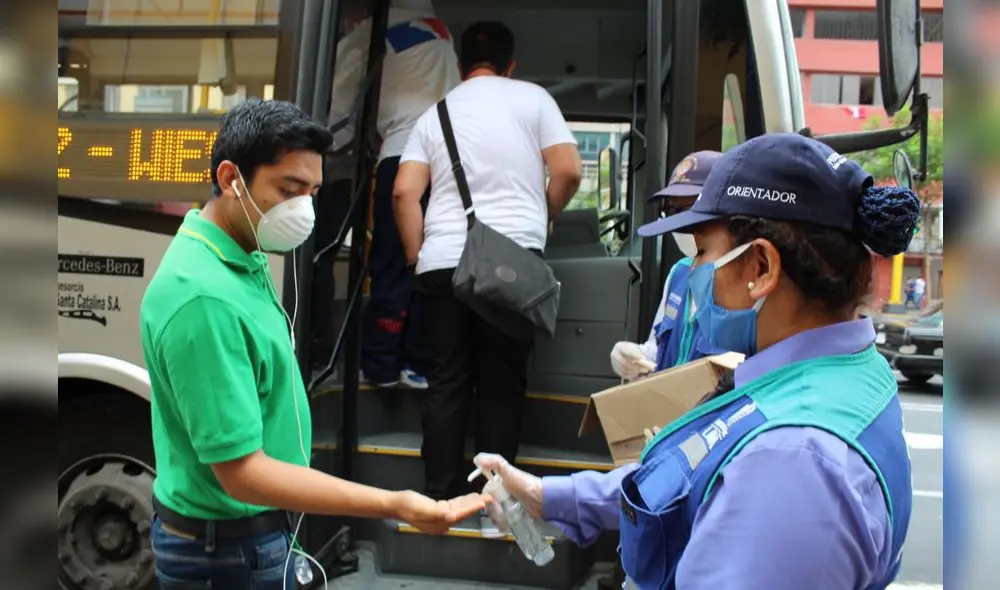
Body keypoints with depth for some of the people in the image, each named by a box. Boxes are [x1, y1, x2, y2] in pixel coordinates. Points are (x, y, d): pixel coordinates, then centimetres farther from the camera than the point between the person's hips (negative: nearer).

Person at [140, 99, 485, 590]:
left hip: (255, 528, 9)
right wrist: (393, 506, -34)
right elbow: (241, 472, -29)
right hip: (228, 549, -9)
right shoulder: (204, 298, -29)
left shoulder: (239, 260, 1)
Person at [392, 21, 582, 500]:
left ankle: (440, 497, 10)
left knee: (446, 384, 7)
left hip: (443, 262, 2)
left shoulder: (436, 112, 16)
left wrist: (417, 256, 13)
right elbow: (568, 171, 1)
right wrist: (542, 217, 18)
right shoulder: (532, 98, 9)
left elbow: (404, 192, 6)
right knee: (502, 384, 5)